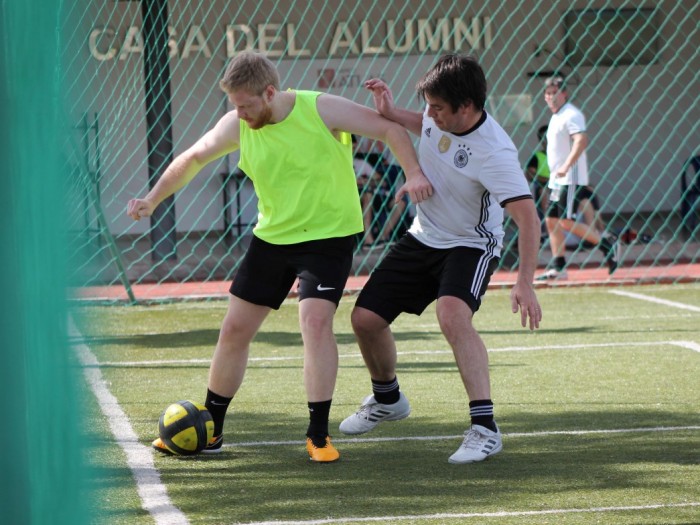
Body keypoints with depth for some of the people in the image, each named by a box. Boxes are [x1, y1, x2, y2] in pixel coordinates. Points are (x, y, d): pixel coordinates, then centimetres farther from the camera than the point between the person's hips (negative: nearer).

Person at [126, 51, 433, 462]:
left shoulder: (321, 109, -18)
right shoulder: (237, 127, -6)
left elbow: (390, 129, -15)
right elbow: (193, 159, 11)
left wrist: (414, 173, -28)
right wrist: (152, 200, 10)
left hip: (329, 234, -5)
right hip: (271, 238, 5)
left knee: (316, 320, -23)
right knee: (235, 329, 6)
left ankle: (319, 436, -15)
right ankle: (209, 430, 22)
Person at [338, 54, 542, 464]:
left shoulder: (494, 152, -32)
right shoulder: (441, 117, -11)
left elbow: (528, 216, -34)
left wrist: (525, 283, -41)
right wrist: (391, 113, 0)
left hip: (471, 245, -7)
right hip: (423, 237, 7)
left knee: (453, 316, -35)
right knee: (365, 317, 6)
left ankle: (485, 427, -32)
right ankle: (387, 399, 36)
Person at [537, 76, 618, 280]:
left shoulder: (571, 115, -12)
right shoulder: (555, 117, 18)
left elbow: (581, 140, -26)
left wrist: (566, 166, -34)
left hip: (570, 179, -10)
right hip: (558, 180, 10)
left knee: (566, 221, -14)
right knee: (551, 220, 6)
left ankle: (606, 243, -3)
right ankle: (558, 267, 8)